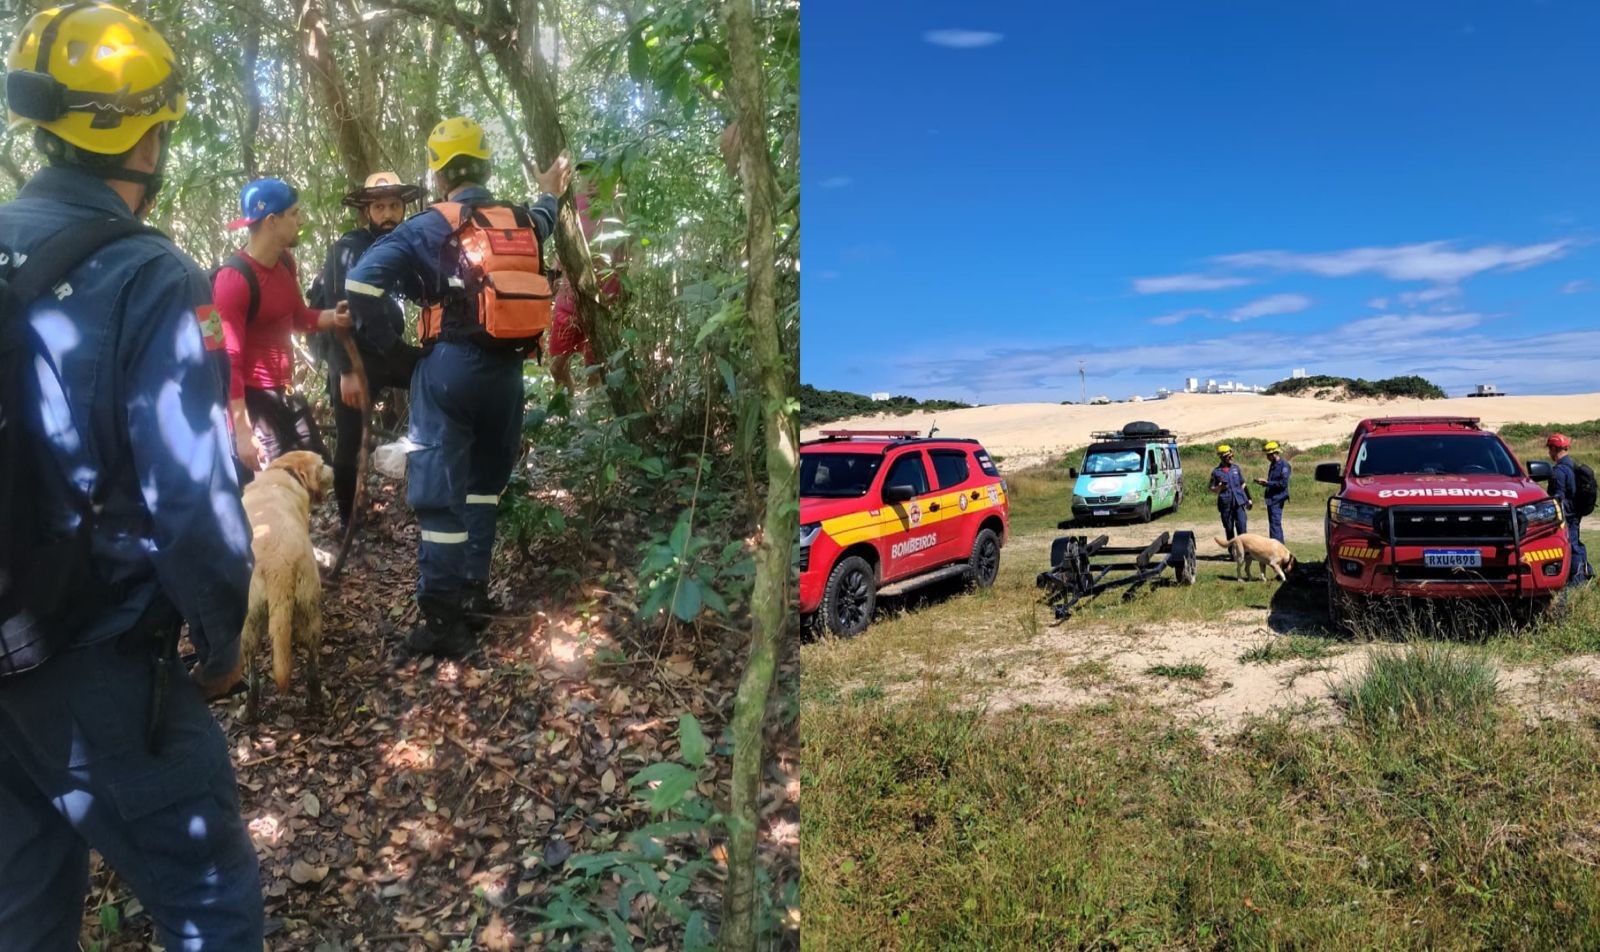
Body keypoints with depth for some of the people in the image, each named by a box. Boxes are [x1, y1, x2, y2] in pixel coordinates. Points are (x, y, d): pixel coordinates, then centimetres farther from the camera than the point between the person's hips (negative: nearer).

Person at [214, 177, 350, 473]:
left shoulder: (284, 262, 4)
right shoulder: (233, 279, -20)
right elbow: (228, 361, -22)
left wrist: (334, 317, -3)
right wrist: (242, 431, -26)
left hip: (285, 393, 9)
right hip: (252, 399, -8)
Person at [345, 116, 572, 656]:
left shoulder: (430, 227, -5)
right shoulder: (521, 221, 9)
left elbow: (361, 281, -14)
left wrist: (384, 343, -1)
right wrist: (550, 192, 57)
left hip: (450, 367, -5)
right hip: (506, 368, 5)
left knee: (440, 492, -1)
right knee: (483, 482, 19)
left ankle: (444, 620, 0)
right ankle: (474, 592, 26)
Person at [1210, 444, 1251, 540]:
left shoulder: (1236, 468, 10)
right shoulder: (1216, 472, 2)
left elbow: (1243, 484, 17)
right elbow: (1212, 489, 5)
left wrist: (1249, 499, 14)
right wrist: (1220, 487, -16)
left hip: (1239, 502, 1)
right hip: (1225, 504, -1)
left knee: (1241, 527, -8)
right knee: (1229, 529, 6)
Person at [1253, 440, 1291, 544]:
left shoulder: (1284, 465, -12)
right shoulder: (1272, 465, 16)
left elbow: (1283, 483, -18)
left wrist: (1267, 483, -15)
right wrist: (1264, 483, 6)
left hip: (1277, 499, -10)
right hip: (1271, 499, 10)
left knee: (1275, 524, -13)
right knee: (1273, 524, 15)